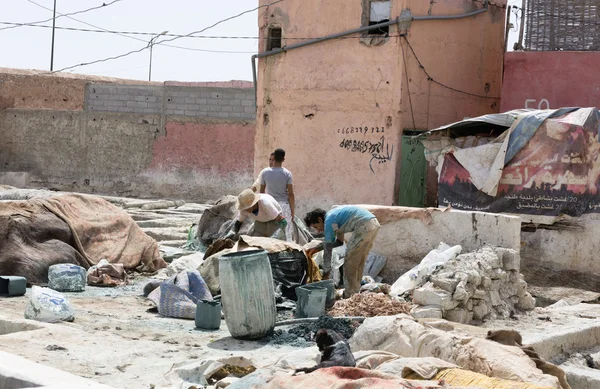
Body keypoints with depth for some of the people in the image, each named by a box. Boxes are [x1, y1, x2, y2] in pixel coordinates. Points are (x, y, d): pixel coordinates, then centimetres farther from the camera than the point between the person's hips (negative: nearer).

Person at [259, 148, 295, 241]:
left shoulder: (264, 172, -2)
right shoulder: (287, 173, -6)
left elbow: (262, 192, 3)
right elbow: (291, 194, -6)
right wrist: (292, 210, 2)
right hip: (284, 205, -1)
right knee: (286, 231, 3)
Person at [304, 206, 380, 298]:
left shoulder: (329, 221, -2)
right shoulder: (334, 215, 24)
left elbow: (328, 250, -1)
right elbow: (339, 241, 32)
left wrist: (325, 275, 3)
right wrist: (317, 248, 31)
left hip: (365, 227, -9)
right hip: (374, 224, 9)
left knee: (350, 262, 1)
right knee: (359, 261, 19)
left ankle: (349, 296, 3)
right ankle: (355, 292, 25)